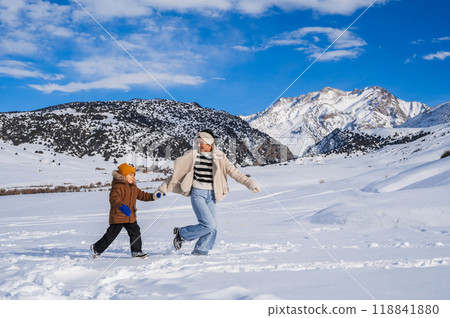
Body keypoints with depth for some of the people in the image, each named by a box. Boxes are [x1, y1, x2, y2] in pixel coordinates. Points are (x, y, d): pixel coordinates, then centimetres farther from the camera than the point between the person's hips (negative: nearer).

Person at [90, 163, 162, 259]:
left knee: (135, 232, 1)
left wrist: (153, 196, 9)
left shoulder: (133, 188, 16)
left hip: (130, 216, 8)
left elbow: (142, 195, 22)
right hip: (118, 216, -8)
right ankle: (96, 248, 15)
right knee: (111, 234, -1)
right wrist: (122, 206, -43)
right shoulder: (117, 186, -13)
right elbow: (114, 199, -26)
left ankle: (136, 252, 11)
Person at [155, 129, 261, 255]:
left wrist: (250, 183, -6)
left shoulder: (219, 157, 4)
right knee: (208, 224, -16)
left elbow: (233, 171, 3)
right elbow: (177, 172, 3)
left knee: (212, 228, 1)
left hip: (211, 195, 4)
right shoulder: (192, 155, -1)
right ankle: (181, 233, 5)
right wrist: (162, 189, 4)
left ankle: (200, 251, 19)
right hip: (198, 194, -4)